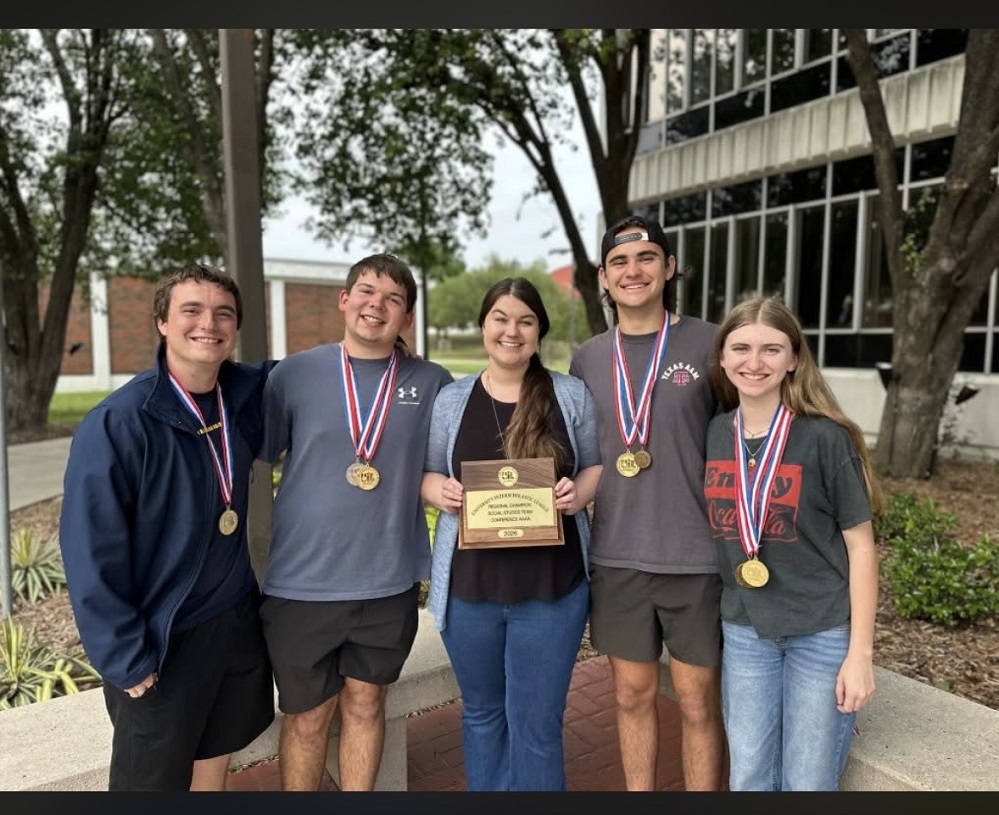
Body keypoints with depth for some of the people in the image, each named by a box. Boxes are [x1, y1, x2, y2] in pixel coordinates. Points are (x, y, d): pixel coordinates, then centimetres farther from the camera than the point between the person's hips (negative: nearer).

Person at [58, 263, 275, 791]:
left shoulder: (246, 394, -6)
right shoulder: (117, 424, -21)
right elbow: (91, 555, -17)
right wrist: (126, 660, -14)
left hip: (237, 621, 5)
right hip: (162, 640, -5)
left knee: (215, 753, 24)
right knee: (152, 779, 16)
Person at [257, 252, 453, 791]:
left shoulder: (431, 383, -2)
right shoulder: (293, 374, -5)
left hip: (389, 581, 1)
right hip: (302, 581, -1)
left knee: (365, 705, 19)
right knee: (307, 717, 15)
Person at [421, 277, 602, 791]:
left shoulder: (571, 395, -1)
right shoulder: (450, 399, 3)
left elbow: (597, 466, 5)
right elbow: (426, 474, 8)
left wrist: (581, 491, -16)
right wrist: (439, 491, -14)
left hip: (551, 587, -2)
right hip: (469, 585, 2)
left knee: (536, 723, 10)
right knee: (481, 712, 21)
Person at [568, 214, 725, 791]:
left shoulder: (709, 343, -5)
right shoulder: (587, 359, 5)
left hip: (696, 556, -2)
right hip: (616, 558, 3)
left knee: (698, 702, 11)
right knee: (633, 694, 16)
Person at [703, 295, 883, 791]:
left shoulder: (825, 436, -13)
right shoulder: (712, 434, -1)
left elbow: (860, 545, -8)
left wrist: (860, 652, -10)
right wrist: (716, 617, 10)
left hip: (823, 633, -3)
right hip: (743, 631, 3)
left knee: (809, 783, 11)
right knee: (748, 780, 14)